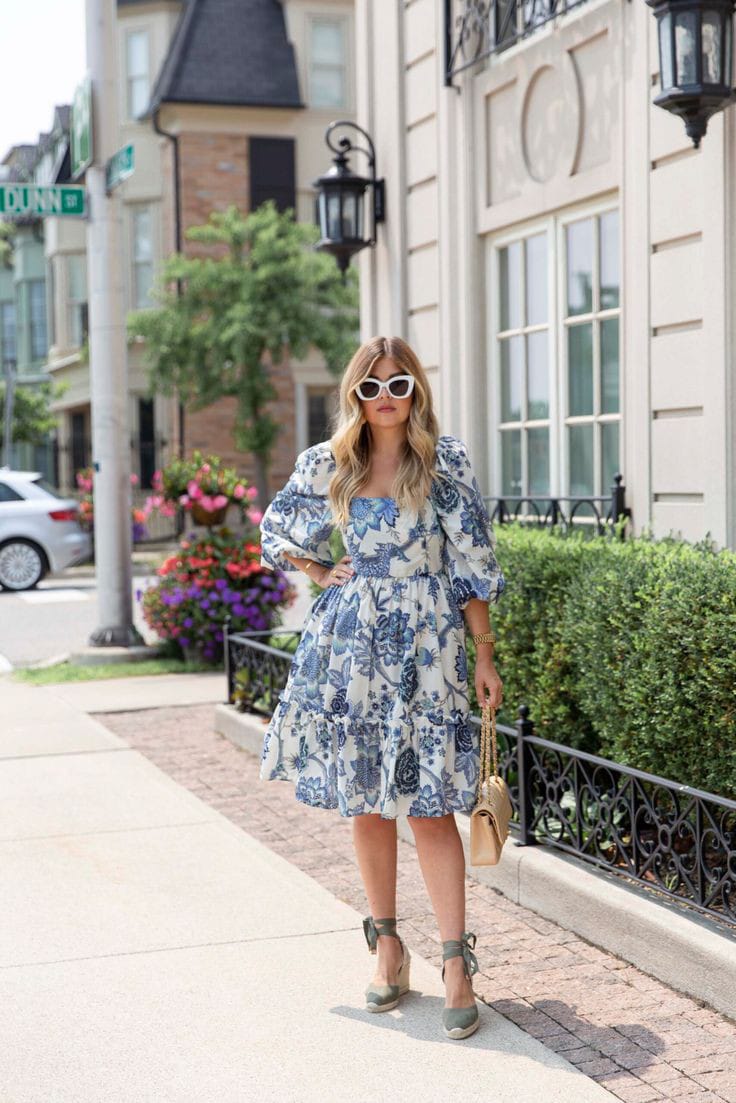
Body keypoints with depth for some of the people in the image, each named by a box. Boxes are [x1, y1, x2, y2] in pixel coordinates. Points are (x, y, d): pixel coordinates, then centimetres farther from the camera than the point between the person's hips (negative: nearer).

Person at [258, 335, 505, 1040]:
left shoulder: (445, 462, -2)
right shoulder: (328, 465, 5)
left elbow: (471, 562, -2)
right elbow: (276, 533, 21)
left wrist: (484, 656, -4)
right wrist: (321, 573, 6)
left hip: (426, 644, -3)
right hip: (351, 644, 3)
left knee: (430, 805, -6)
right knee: (366, 804, 8)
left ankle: (456, 963, -2)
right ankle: (388, 946, 21)